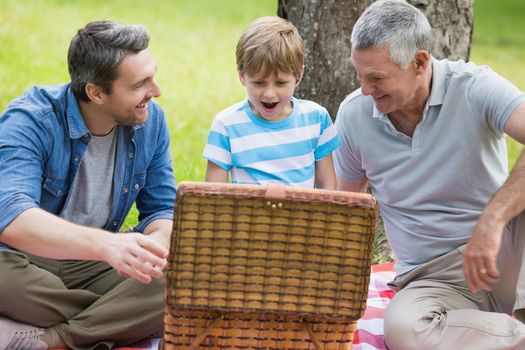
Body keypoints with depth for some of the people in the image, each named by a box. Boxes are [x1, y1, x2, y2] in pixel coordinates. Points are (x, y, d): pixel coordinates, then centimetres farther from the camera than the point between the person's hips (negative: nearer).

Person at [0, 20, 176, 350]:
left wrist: (156, 241, -25)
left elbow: (162, 209, 3)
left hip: (93, 266, 4)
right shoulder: (31, 121, -21)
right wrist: (103, 243, -53)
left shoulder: (150, 119, -3)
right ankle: (113, 321, -17)